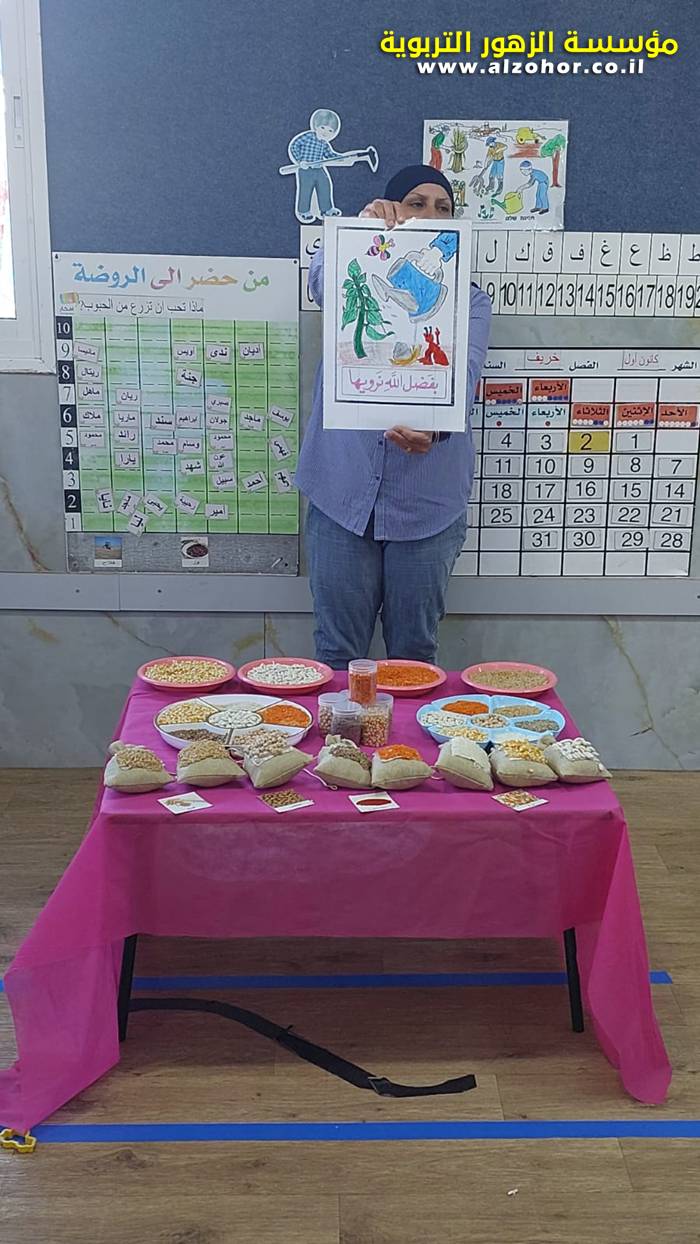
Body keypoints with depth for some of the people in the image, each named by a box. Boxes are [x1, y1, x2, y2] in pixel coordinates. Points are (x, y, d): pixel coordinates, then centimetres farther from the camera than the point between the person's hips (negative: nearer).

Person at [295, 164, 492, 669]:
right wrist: (362, 226, -38)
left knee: (415, 653, 11)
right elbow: (323, 277, -18)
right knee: (338, 653, 7)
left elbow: (465, 374, -12)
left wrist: (434, 424, -34)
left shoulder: (470, 301, 7)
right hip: (343, 494, 0)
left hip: (428, 500, 1)